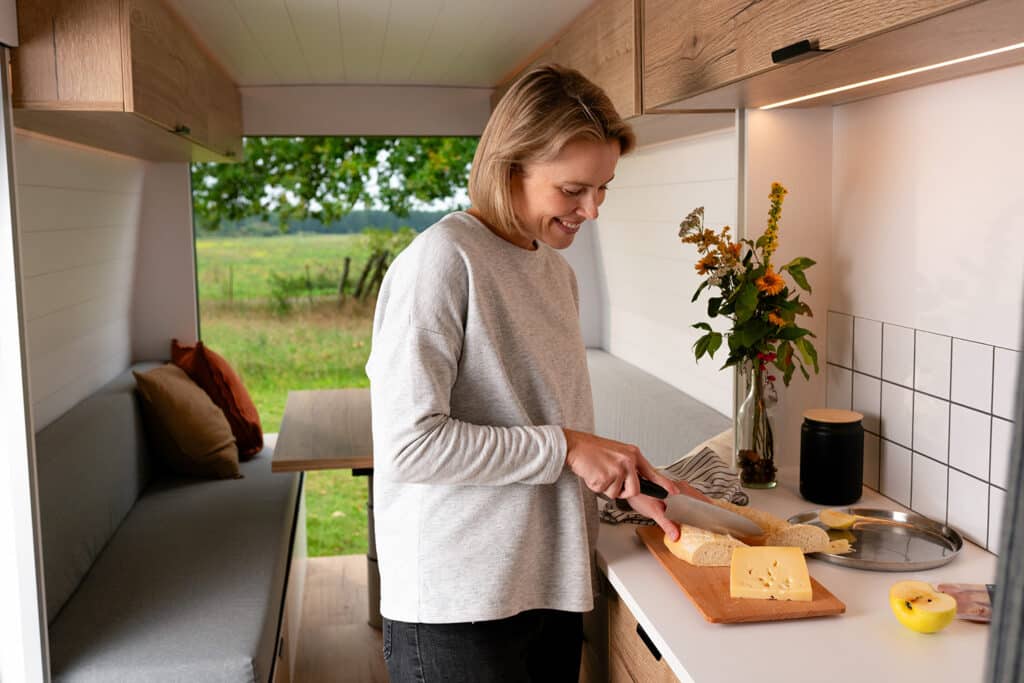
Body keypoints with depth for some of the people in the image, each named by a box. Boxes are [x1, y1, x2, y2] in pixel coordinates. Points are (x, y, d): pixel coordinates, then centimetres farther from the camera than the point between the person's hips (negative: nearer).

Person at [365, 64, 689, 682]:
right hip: (459, 606, -7)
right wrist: (563, 448, -18)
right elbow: (408, 444, -21)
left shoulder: (558, 270, 11)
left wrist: (629, 483, 4)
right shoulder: (443, 260, -15)